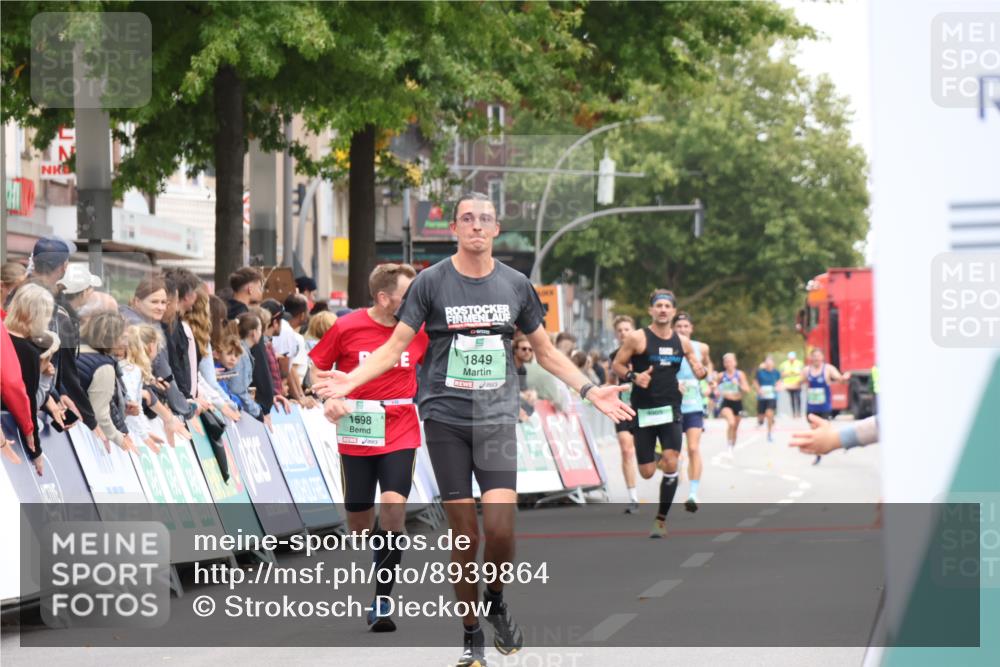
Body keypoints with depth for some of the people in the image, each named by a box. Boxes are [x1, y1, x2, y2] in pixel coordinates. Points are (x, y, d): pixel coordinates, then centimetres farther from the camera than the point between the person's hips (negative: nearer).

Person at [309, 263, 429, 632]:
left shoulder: (418, 329, 0)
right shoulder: (346, 328, -7)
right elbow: (317, 366, 4)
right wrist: (329, 399, -12)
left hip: (400, 434, 0)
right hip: (356, 435, 0)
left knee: (394, 505, -18)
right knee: (359, 516, 6)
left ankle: (382, 600, -12)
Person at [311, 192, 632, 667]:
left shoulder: (515, 285, 7)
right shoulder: (431, 282, -1)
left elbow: (545, 351, 17)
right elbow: (395, 346, 0)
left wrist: (589, 390, 9)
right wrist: (351, 380, -15)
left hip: (496, 416, 1)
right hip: (446, 416, -1)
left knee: (500, 526, -15)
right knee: (464, 534, -1)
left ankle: (496, 602, 14)